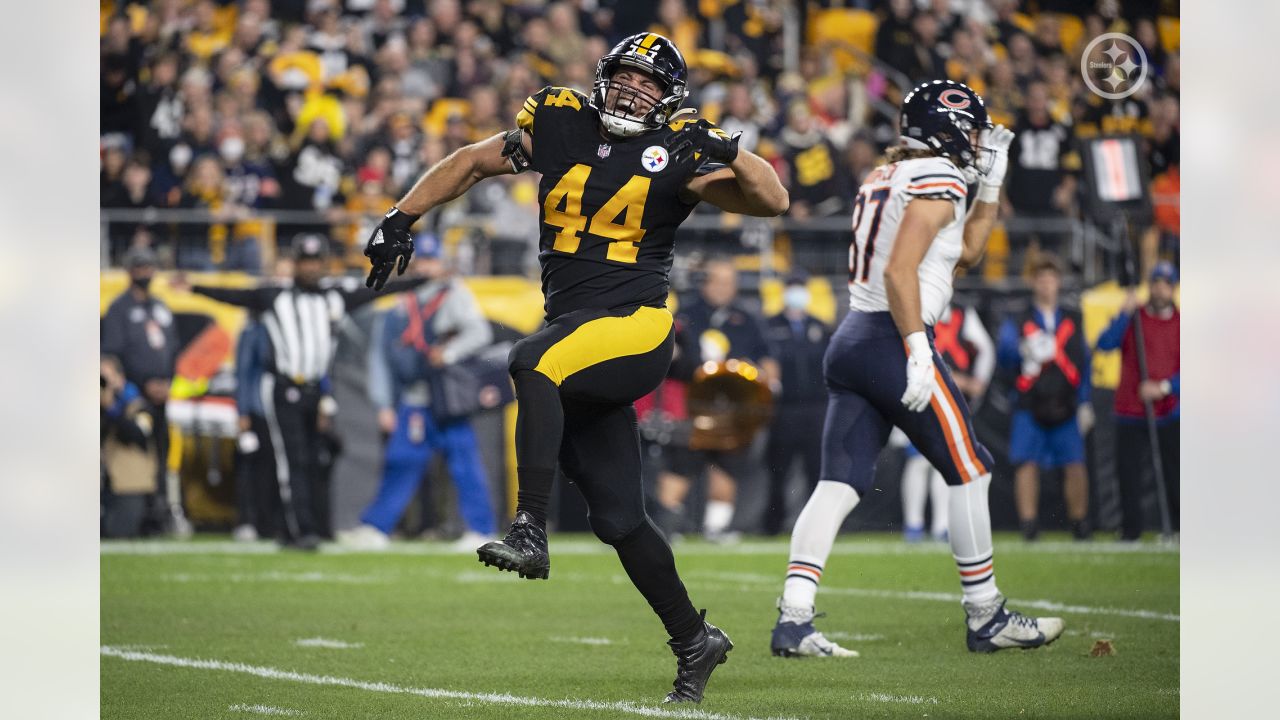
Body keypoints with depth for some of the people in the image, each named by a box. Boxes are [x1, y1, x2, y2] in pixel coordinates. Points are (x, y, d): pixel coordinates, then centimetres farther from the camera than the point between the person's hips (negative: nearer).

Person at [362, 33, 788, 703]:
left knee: (532, 363, -35)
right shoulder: (559, 124, 10)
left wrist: (727, 153, -22)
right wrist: (401, 219, 15)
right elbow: (473, 162, 21)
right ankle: (693, 640, 20)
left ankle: (529, 531, -38)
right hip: (575, 326, 5)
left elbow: (773, 200, -6)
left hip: (636, 326, -5)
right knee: (617, 517, 6)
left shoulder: (677, 152, 0)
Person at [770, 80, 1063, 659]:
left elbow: (964, 252, 31)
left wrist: (990, 187, 28)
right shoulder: (936, 180, -7)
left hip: (849, 341, 9)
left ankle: (793, 618, -10)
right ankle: (985, 618, 10)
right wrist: (918, 351, -22)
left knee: (840, 483, 1)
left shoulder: (887, 177, 20)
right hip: (892, 341, -9)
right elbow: (899, 270, -18)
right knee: (969, 473, 4)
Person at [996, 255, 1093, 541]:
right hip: (1030, 406, -2)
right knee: (1027, 463, -10)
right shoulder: (1017, 321, 8)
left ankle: (1079, 521, 7)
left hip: (1065, 407, 2)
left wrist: (1084, 404, 12)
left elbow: (1084, 363, 18)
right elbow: (1005, 354, -7)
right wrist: (1023, 350, -29)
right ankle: (1028, 522, -9)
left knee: (1074, 464, -4)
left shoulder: (1073, 321, 16)